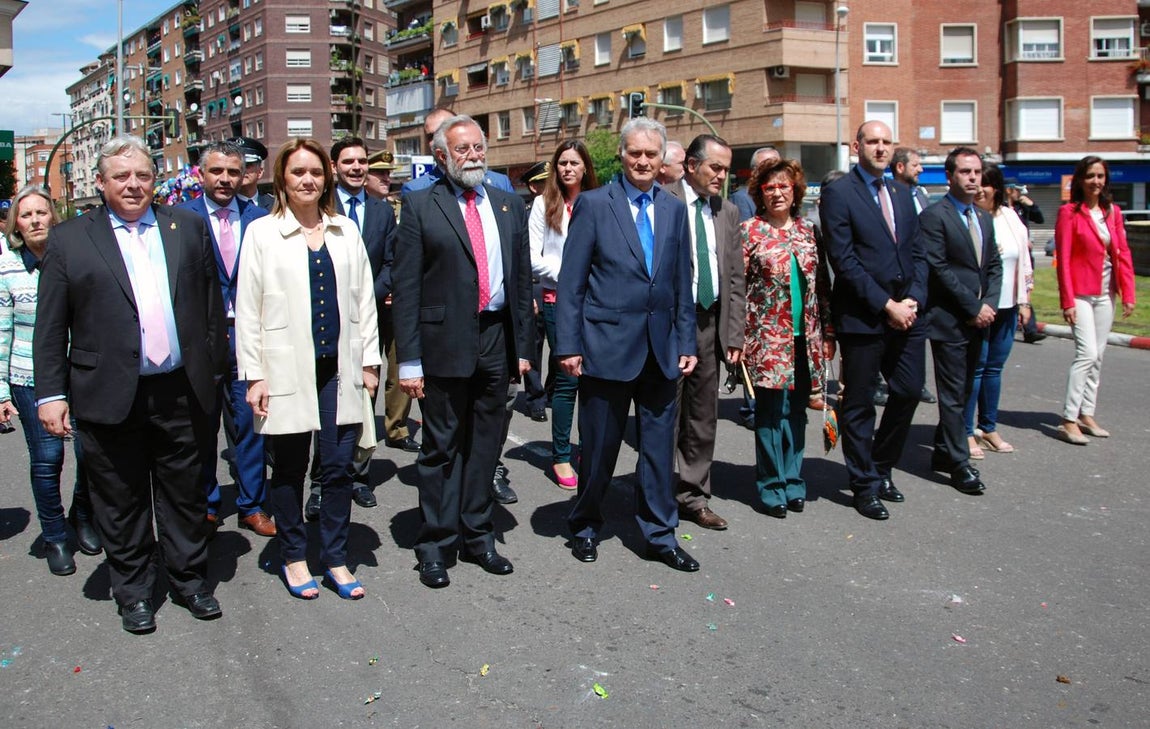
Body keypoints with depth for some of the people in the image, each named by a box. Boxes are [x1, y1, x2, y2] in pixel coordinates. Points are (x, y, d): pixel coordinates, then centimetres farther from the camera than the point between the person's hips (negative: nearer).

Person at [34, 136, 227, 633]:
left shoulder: (188, 227, 7)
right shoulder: (69, 240, 2)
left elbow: (211, 302, 9)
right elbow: (50, 327, 1)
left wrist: (214, 368, 6)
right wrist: (50, 392, -3)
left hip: (181, 392, 2)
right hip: (109, 397, -1)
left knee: (185, 495, 13)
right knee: (121, 503, 11)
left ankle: (189, 579, 30)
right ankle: (133, 592, 27)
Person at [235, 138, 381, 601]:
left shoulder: (346, 232, 9)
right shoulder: (262, 233, 1)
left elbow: (363, 299, 11)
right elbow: (248, 309, -1)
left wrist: (369, 361, 7)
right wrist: (254, 375, -5)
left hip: (339, 369, 2)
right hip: (287, 370, -2)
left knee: (339, 468, 5)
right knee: (289, 469, 9)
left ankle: (336, 560, 20)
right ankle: (294, 558, 26)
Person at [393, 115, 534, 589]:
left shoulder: (509, 206, 11)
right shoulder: (421, 206, -2)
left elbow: (522, 278, 13)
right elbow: (406, 287, -5)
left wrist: (523, 345, 8)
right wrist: (409, 359, -10)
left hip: (496, 339, 4)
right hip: (445, 342, -4)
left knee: (485, 445, 13)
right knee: (442, 448, 5)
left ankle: (478, 537, 27)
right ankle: (436, 546, 18)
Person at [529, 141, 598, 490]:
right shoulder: (545, 205, 3)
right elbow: (533, 258, 0)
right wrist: (566, 275, -10)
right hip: (558, 300, -2)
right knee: (567, 379, -2)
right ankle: (561, 457, 8)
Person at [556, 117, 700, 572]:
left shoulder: (674, 210, 10)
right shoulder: (593, 204, -3)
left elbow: (682, 285, 12)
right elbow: (571, 282, -5)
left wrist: (686, 342, 7)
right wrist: (568, 345, -10)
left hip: (661, 348, 4)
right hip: (606, 344, -4)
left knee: (659, 445, 9)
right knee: (599, 446, 8)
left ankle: (660, 535, 23)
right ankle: (585, 527, 28)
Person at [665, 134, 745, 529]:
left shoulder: (728, 211, 11)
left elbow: (735, 279, 12)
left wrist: (734, 335, 6)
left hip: (710, 323, 6)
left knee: (703, 418, 12)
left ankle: (693, 498, 25)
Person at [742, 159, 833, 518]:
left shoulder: (807, 231, 11)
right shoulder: (750, 231, -2)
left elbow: (822, 285, 13)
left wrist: (828, 333, 9)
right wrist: (738, 337, -10)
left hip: (805, 337, 4)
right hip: (768, 336, -4)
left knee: (796, 411, 10)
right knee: (771, 411, 0)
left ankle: (793, 481, 21)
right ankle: (772, 487, 11)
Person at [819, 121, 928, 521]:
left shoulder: (901, 193, 15)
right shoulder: (838, 193, -6)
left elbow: (917, 252, 13)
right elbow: (843, 260, -13)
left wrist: (914, 300, -3)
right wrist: (886, 305, -14)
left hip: (906, 315, 6)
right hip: (862, 318, -6)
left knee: (909, 392, 10)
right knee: (859, 405, 5)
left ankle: (881, 468, 30)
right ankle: (864, 485, 19)